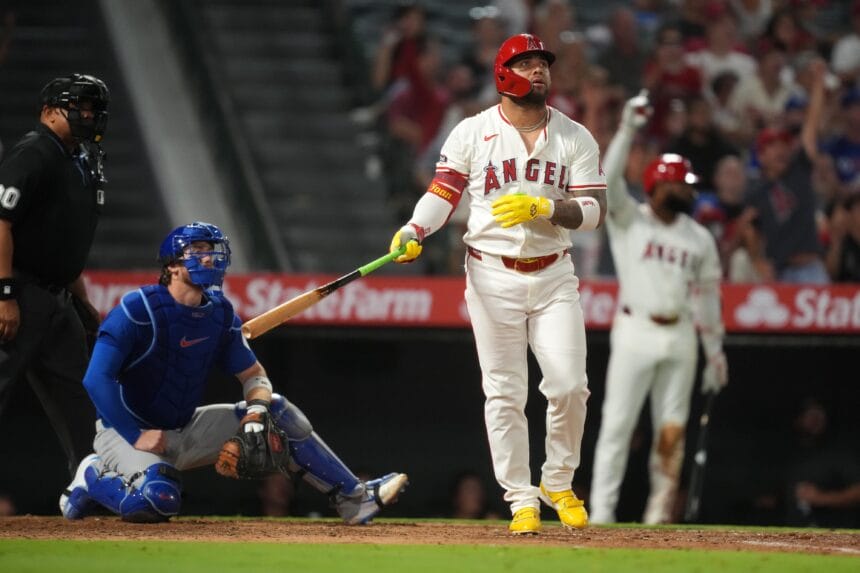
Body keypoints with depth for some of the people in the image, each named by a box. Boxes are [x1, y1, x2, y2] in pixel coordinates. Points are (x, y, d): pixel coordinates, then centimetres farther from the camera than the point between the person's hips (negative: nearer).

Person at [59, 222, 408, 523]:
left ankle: (353, 499, -2)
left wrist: (255, 412, -14)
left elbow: (254, 375, 9)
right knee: (157, 500, -37)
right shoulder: (138, 309, -20)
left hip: (184, 432, 7)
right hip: (126, 428, -7)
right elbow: (98, 378, -25)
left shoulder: (219, 313, 1)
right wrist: (136, 436, -28)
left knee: (276, 410, -2)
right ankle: (93, 477, -4)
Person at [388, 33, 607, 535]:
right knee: (505, 393, -1)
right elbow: (443, 192, -3)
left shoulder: (575, 137, 4)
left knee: (569, 385, -6)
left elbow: (594, 210, -3)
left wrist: (543, 206, -19)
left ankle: (558, 482, 16)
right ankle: (521, 499, 6)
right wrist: (414, 231, -21)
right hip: (493, 274, -1)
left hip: (554, 275, 1)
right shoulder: (473, 132, 1)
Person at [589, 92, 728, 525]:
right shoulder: (629, 220, 1)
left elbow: (707, 294, 15)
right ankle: (600, 514, -4)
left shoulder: (700, 238, 12)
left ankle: (659, 513, 11)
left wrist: (714, 351, 13)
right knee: (617, 425, -6)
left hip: (680, 338, 4)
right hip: (636, 331, -4)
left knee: (672, 430, 2)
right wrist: (628, 129, -24)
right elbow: (610, 180, -15)